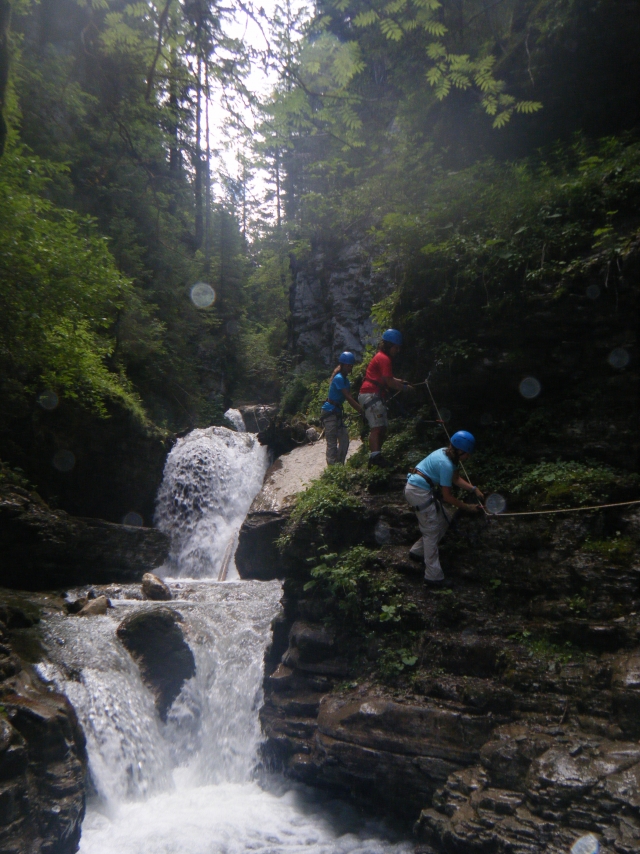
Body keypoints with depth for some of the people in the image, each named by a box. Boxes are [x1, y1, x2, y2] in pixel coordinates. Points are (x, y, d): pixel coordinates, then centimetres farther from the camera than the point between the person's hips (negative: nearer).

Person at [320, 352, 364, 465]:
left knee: (344, 439, 7)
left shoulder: (345, 379, 12)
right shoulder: (338, 378, -17)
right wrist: (361, 410, -24)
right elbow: (348, 397, -22)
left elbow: (350, 397, 12)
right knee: (332, 442, -7)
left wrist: (360, 408, 2)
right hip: (329, 412, -9)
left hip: (337, 412, 9)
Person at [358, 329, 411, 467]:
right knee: (377, 427, -19)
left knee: (382, 428, 11)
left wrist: (400, 382, 11)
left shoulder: (381, 357, 23)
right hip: (371, 395, -11)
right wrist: (404, 387, -1)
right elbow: (389, 382, -14)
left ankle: (377, 456, 15)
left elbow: (386, 378, 25)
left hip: (375, 395, 11)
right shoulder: (384, 358, -10)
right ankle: (375, 457, -26)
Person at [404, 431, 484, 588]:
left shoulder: (446, 454, 3)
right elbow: (447, 497, -18)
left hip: (423, 489, 10)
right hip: (419, 492, -10)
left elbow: (456, 479, 16)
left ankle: (418, 551, 27)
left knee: (444, 521, 16)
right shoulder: (446, 464, -25)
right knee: (432, 532, -3)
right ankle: (434, 577, 3)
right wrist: (467, 507, -7)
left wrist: (474, 489, 5)